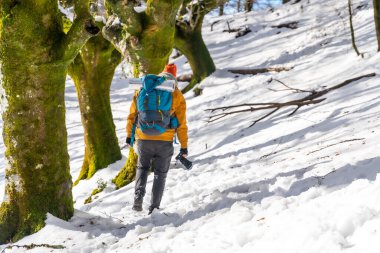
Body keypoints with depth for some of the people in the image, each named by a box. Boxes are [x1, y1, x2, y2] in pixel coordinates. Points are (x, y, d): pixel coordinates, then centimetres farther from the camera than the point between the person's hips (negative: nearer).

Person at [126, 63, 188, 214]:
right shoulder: (177, 96, -1)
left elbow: (132, 114, 7)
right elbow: (181, 124, -2)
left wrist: (129, 135, 17)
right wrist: (184, 146, 4)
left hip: (143, 139, 2)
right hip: (165, 141, -1)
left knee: (142, 168, 22)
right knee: (160, 174, 14)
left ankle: (138, 196, -1)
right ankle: (154, 206, 7)